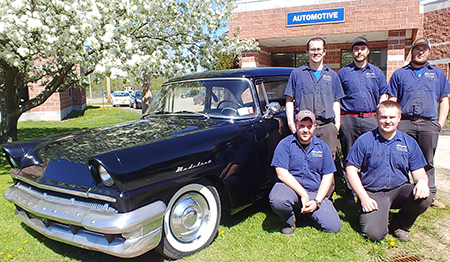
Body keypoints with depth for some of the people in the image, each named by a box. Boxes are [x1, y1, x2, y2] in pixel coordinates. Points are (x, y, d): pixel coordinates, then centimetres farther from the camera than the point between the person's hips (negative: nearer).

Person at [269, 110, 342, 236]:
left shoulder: (322, 146, 8)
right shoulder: (285, 144, -4)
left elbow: (328, 176, 6)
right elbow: (281, 173, -12)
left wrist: (316, 201, -7)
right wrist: (303, 194, -18)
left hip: (315, 193, 4)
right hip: (289, 187, -3)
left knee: (334, 226, -13)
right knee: (277, 200, -38)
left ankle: (305, 212, 17)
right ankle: (289, 221, 0)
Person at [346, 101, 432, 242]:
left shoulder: (409, 142, 6)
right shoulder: (364, 140, -4)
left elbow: (418, 172, 8)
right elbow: (351, 170, -3)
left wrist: (422, 181, -19)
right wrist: (363, 197, -12)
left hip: (399, 190, 4)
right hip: (373, 193, -3)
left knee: (424, 197, -28)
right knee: (374, 234, -23)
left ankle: (400, 225, 3)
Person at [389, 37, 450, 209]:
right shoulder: (399, 74, 12)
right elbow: (392, 100, 8)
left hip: (429, 124, 2)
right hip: (404, 123, -1)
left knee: (427, 162, 10)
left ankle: (430, 195, 20)